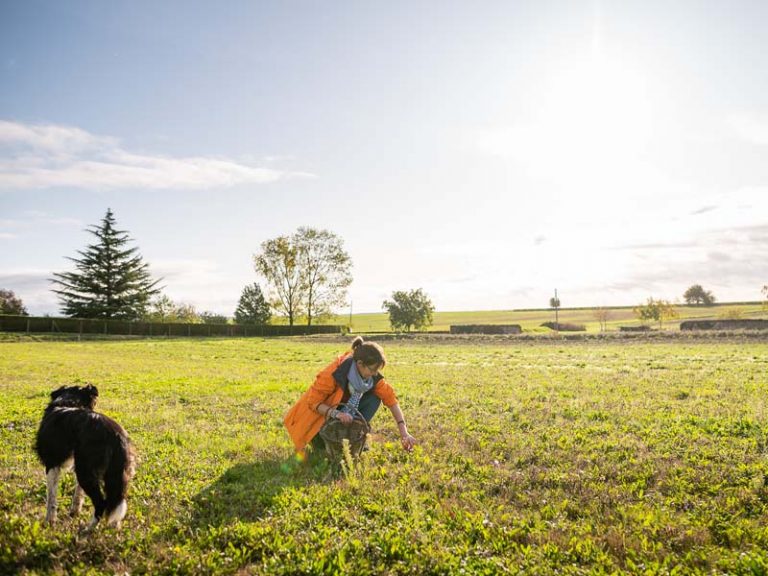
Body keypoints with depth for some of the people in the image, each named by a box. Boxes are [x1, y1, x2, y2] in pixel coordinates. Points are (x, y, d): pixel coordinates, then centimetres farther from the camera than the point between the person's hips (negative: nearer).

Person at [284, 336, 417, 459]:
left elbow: (390, 398, -17)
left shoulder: (373, 376, -19)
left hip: (346, 410, 5)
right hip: (321, 412, -5)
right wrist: (336, 414, -45)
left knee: (374, 398, -19)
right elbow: (313, 401, -30)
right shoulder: (333, 373, -35)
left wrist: (404, 433, -24)